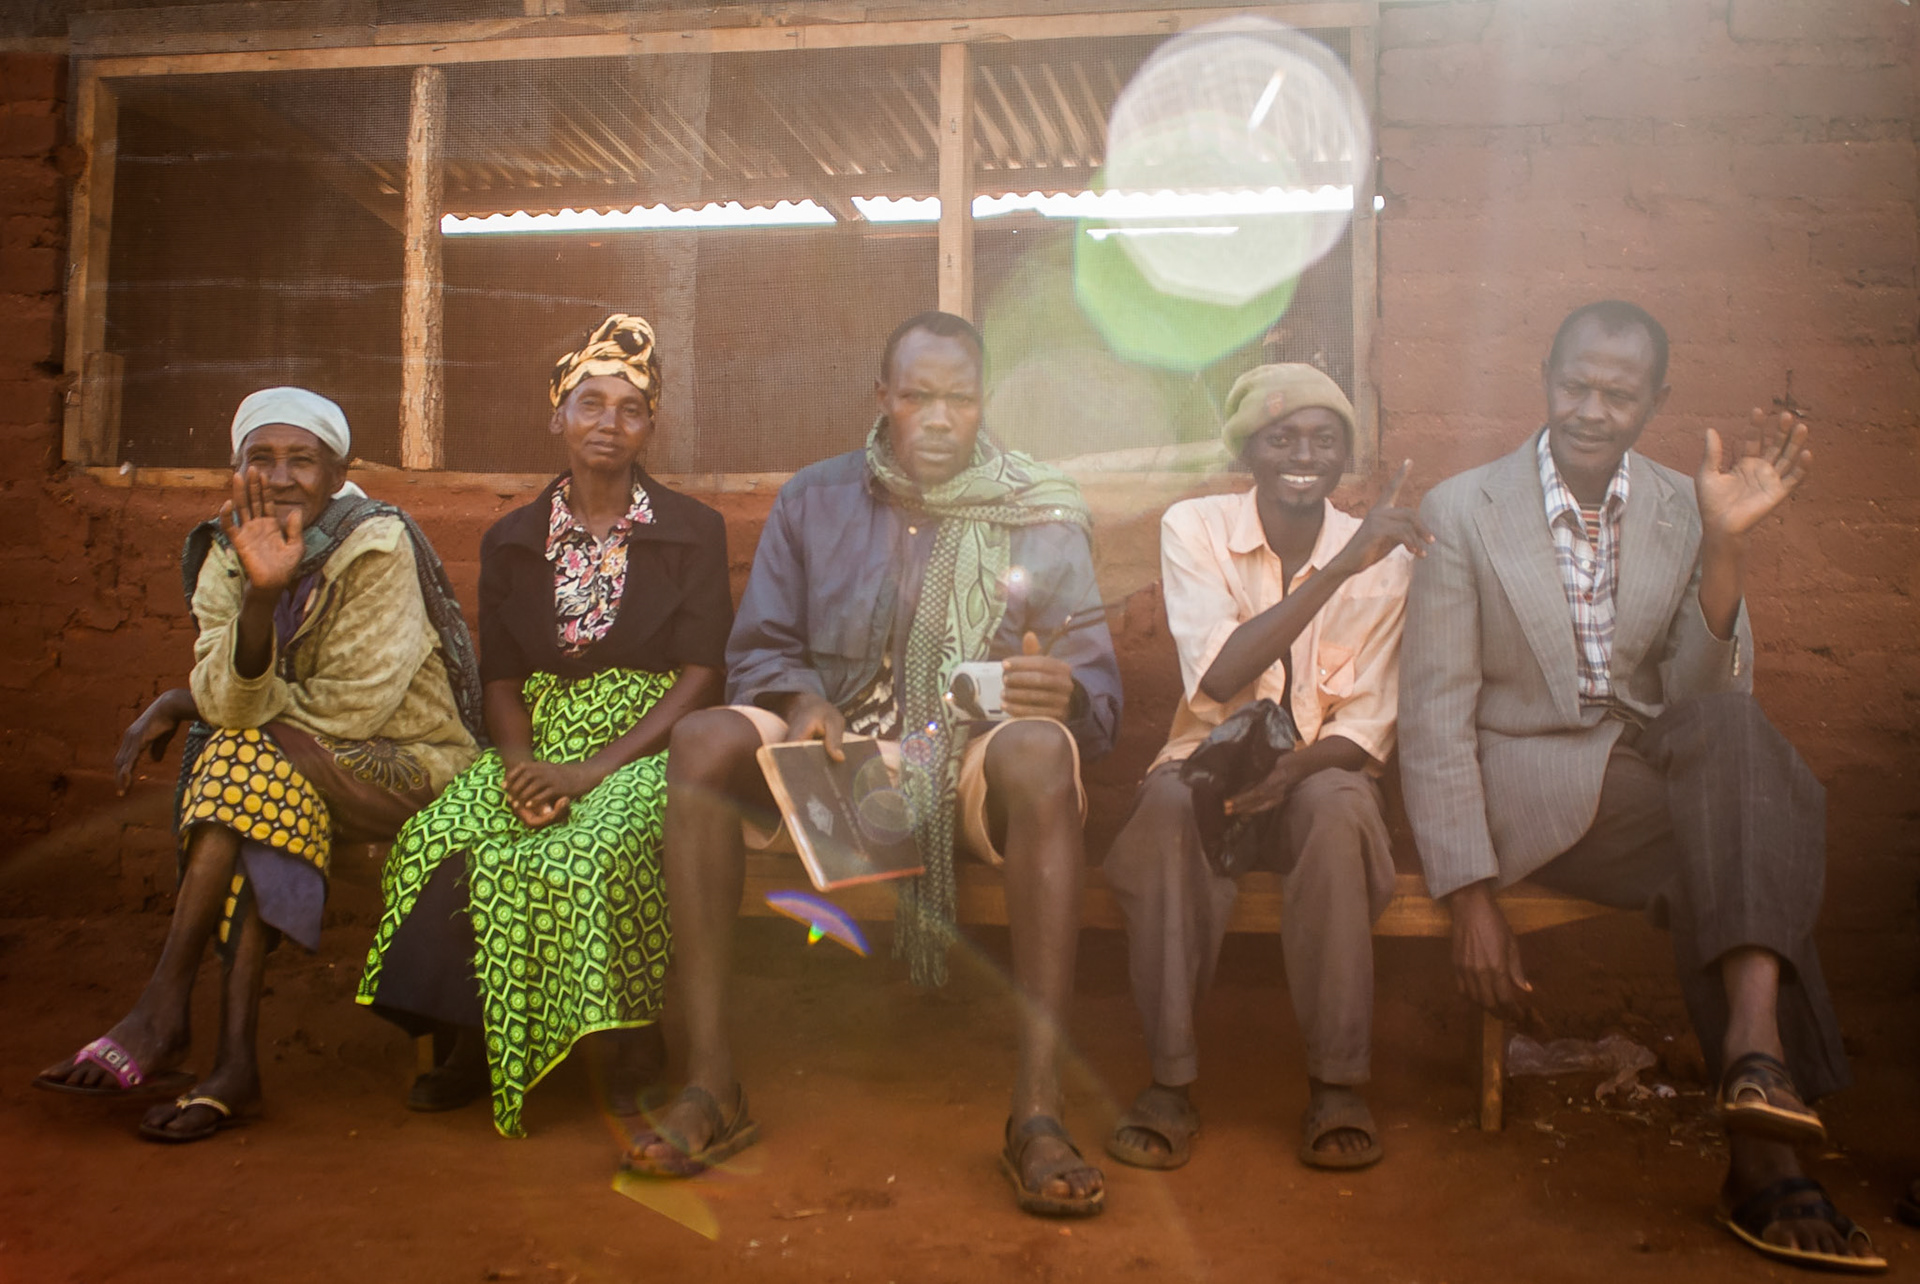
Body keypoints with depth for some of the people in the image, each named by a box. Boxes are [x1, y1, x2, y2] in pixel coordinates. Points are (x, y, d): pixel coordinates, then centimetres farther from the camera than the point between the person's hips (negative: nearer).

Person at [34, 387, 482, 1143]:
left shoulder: (379, 548, -16)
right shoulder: (227, 555, 0)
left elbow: (346, 710, -18)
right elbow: (229, 696, -15)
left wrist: (182, 704, -10)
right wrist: (260, 595, -33)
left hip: (413, 766, -5)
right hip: (301, 778, 5)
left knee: (248, 753, -26)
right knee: (252, 770, -25)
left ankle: (161, 1015, -24)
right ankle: (236, 1063, -27)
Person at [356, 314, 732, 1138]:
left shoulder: (692, 532, 3)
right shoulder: (512, 543, 14)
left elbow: (701, 676, -5)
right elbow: (501, 678, 10)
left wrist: (594, 769, -16)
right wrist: (520, 764, -13)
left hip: (651, 748, -3)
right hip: (541, 744, 3)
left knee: (590, 854, -33)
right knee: (438, 839, -25)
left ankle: (627, 1041, -12)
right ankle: (474, 1040, -9)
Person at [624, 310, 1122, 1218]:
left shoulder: (1042, 519, 5)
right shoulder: (816, 500, 10)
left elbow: (1098, 689, 0)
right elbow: (759, 649, 8)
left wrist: (1063, 693, -26)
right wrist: (800, 697, -16)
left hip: (976, 768, -2)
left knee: (1040, 751, -36)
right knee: (703, 741, -25)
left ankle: (1038, 1110, -37)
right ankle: (710, 1083, -23)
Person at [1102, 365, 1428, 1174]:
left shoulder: (1384, 556, -3)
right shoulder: (1193, 530, -6)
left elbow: (1368, 729, -5)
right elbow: (1219, 677, -21)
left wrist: (1291, 767, -27)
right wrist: (1339, 568, -28)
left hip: (1319, 770, 1)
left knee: (1338, 809, -34)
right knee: (1169, 806, -34)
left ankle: (1336, 1085, -24)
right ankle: (1170, 1081, -26)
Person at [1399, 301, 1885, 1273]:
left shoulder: (1684, 510, 6)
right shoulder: (1463, 510, -2)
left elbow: (1710, 698, -4)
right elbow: (1433, 720, -7)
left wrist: (1725, 545, -18)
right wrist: (1470, 900, -14)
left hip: (1661, 767, 3)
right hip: (1531, 785, -3)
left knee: (1735, 735, -32)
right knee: (1740, 837, -29)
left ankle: (1755, 1046, -40)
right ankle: (1764, 1163, -26)